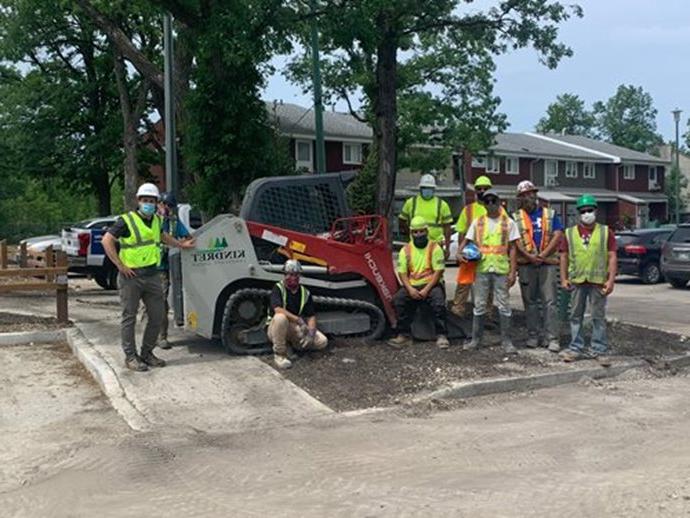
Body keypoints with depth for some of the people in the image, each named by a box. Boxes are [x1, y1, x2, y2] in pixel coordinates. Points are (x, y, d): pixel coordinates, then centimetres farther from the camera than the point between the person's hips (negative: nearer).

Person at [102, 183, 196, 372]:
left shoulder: (156, 220, 13)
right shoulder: (127, 221, -9)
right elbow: (107, 240, -15)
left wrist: (181, 245, 36)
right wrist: (120, 265, -17)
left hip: (152, 276, 7)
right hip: (131, 277, -7)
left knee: (157, 316, 9)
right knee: (129, 317, 2)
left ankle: (147, 353, 22)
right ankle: (130, 357, 10)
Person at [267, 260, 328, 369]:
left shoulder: (305, 293, 2)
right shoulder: (278, 288, -12)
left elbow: (311, 316, 0)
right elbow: (277, 309, -28)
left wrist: (311, 332, -20)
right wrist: (299, 320, -33)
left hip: (296, 329, 5)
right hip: (275, 328, -4)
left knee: (322, 342, -14)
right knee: (280, 317, -40)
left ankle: (289, 345, 5)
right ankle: (279, 354, -22)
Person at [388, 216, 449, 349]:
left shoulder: (434, 248, 0)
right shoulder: (406, 250, 9)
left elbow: (438, 271, -7)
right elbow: (402, 272, 3)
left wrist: (426, 290, -18)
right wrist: (410, 289, -15)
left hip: (431, 284, -2)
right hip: (412, 285, 3)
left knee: (439, 302, -32)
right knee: (398, 299, -25)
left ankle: (441, 336, -19)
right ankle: (404, 335, -17)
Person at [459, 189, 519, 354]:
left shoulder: (508, 223, 4)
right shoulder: (477, 222, 9)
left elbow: (512, 249, 2)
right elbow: (466, 240, 12)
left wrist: (513, 272, -4)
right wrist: (460, 252, -10)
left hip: (502, 270, -2)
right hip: (482, 269, 2)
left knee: (504, 306, 1)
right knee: (479, 305, 7)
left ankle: (506, 341, 7)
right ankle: (475, 340, 15)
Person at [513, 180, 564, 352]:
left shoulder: (550, 215, 11)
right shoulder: (516, 217, 10)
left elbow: (558, 236, 0)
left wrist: (543, 254, -12)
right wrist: (529, 256, -15)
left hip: (548, 263, -1)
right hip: (526, 265, 1)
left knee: (550, 301, -6)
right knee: (530, 302, 6)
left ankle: (552, 338, -6)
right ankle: (533, 336, 14)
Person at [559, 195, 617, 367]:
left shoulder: (606, 232, 4)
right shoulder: (570, 233, 8)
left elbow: (612, 257, 1)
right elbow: (564, 256, 9)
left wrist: (611, 280, -8)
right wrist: (563, 278, 1)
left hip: (598, 281, -2)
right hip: (577, 281, 2)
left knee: (598, 317, 4)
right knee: (576, 316, 8)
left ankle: (600, 351, 11)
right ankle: (576, 349, 18)